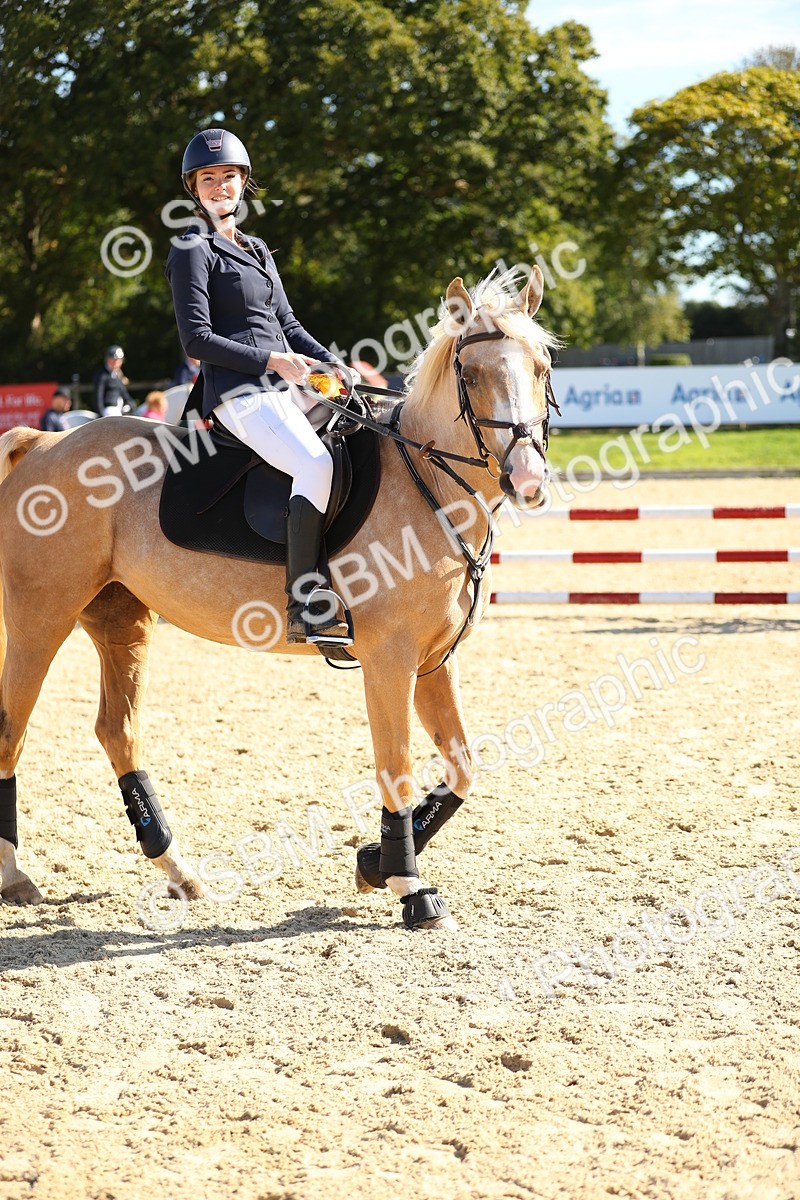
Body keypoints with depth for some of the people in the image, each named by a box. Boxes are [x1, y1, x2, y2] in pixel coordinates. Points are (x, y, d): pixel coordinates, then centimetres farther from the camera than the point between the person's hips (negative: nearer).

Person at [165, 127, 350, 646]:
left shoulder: (258, 251, 22)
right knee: (318, 463, -31)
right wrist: (270, 360, -16)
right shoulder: (193, 252, -2)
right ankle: (305, 607, -34)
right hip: (239, 393, -9)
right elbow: (197, 339, -10)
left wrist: (335, 365, 8)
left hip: (288, 387, 9)